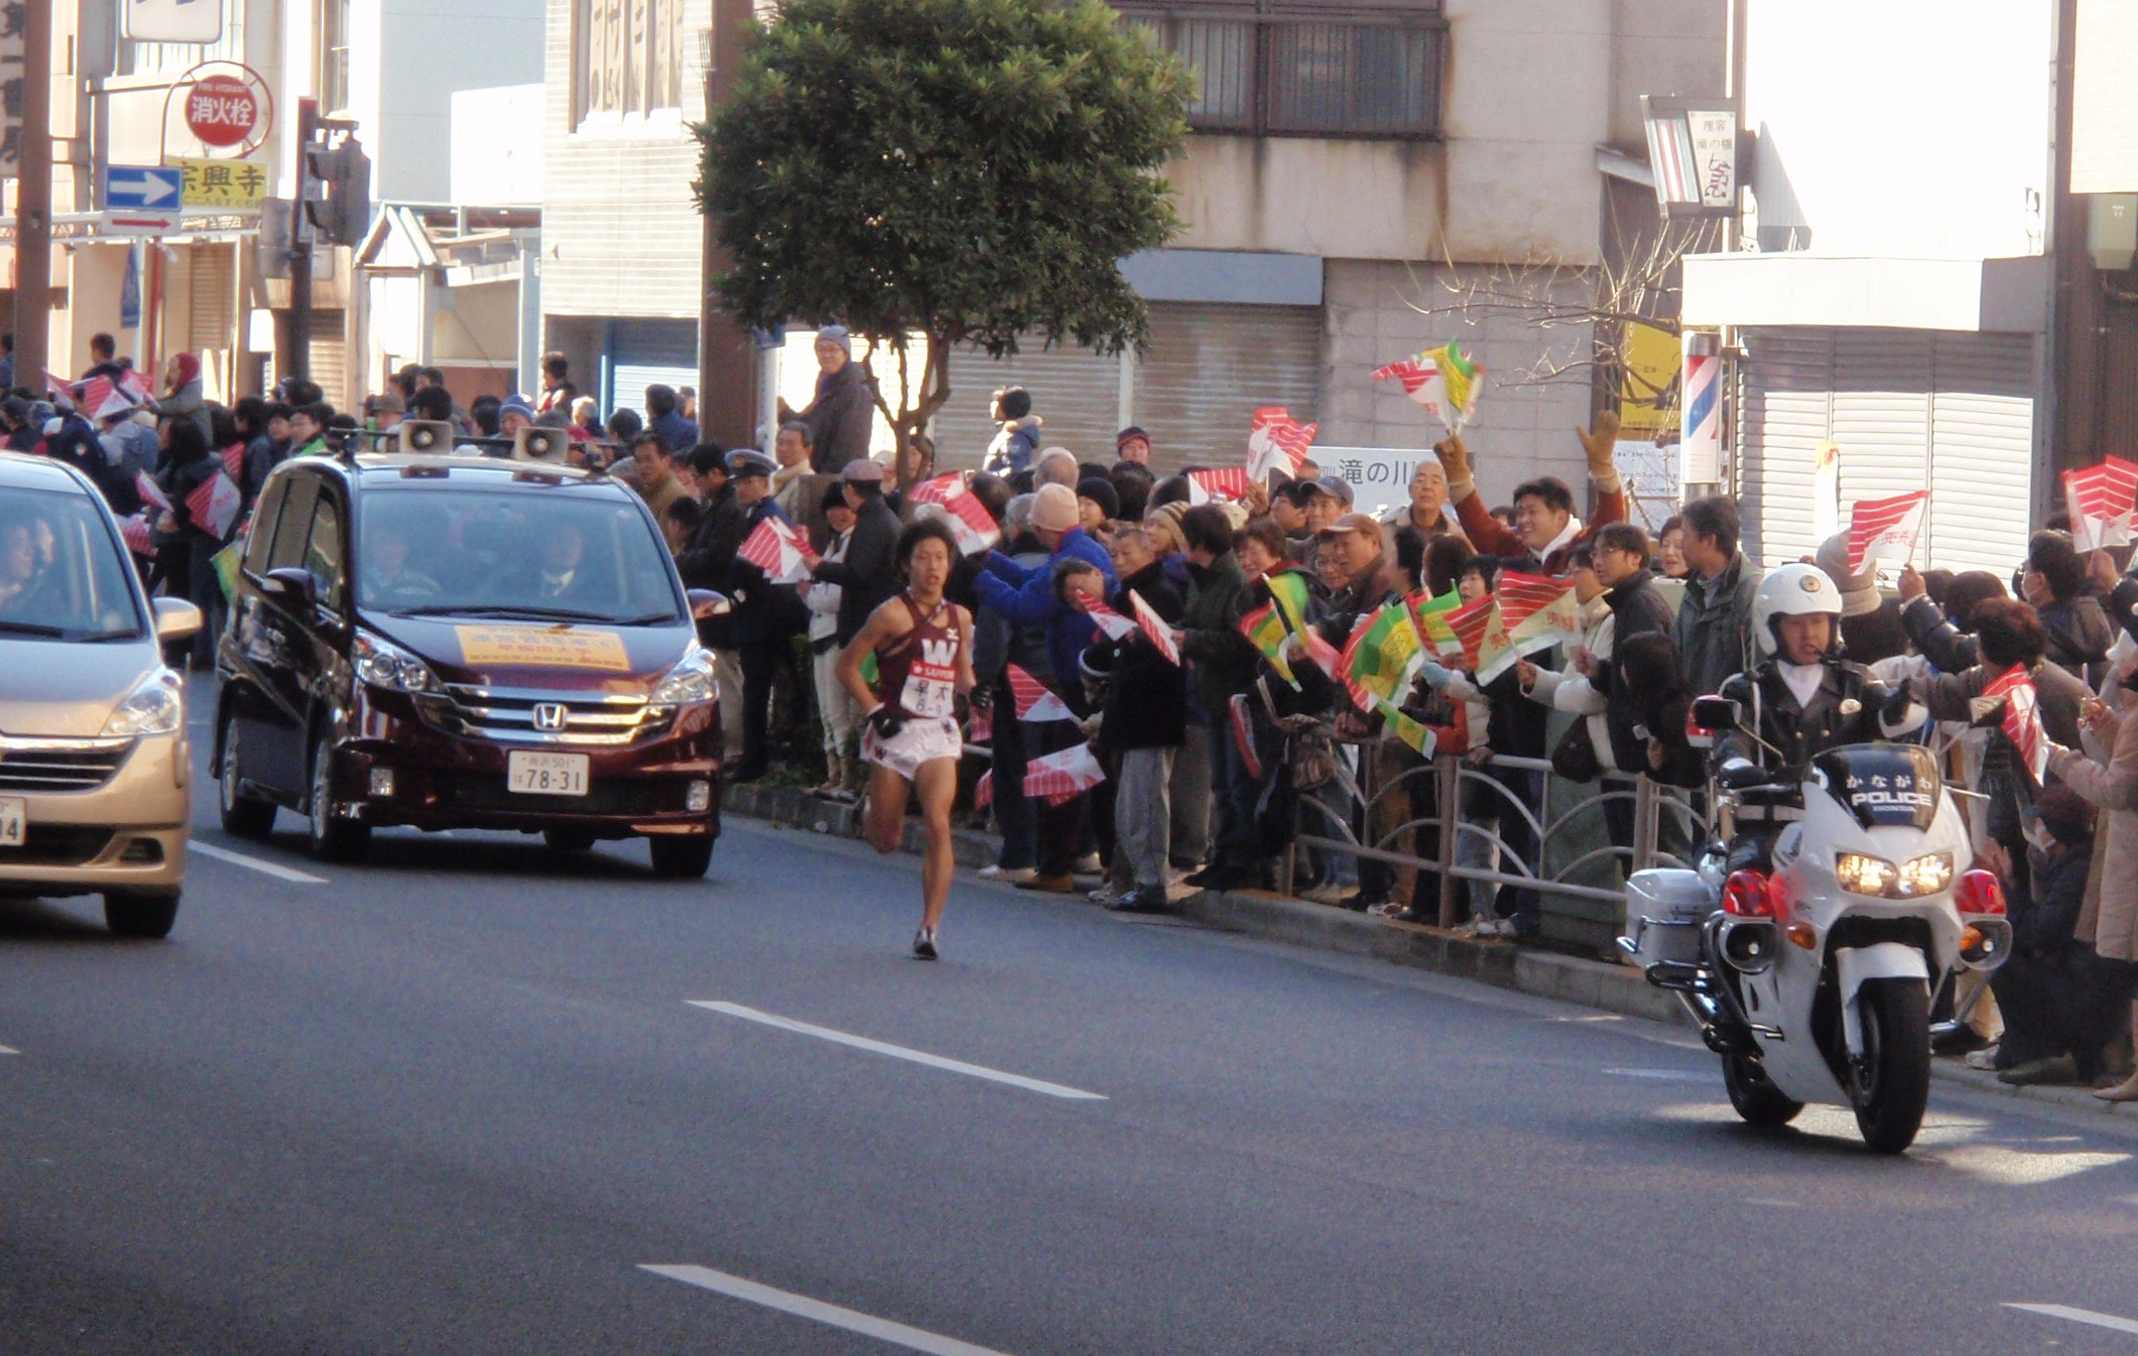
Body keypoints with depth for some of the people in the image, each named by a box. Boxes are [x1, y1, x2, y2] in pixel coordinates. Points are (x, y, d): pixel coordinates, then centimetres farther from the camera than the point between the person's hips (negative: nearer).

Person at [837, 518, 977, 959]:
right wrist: (874, 710, -10)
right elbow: (847, 664, -3)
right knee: (886, 841, 7)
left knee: (938, 825, -17)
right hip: (895, 732, -3)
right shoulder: (894, 614, -6)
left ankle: (930, 928, -15)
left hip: (940, 733, 3)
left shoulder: (959, 618, 9)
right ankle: (870, 812, 47)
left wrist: (973, 691, 1)